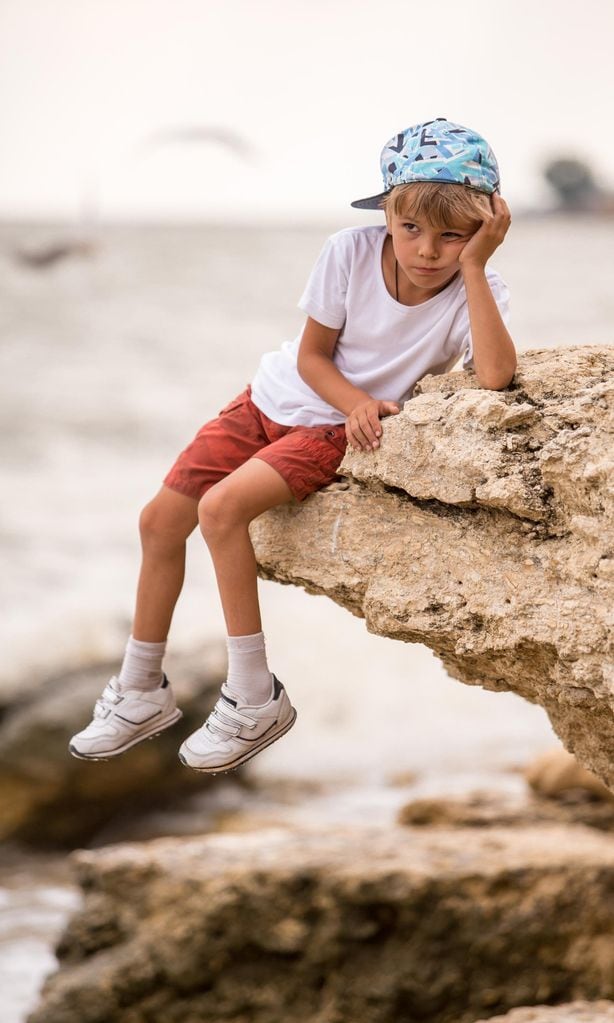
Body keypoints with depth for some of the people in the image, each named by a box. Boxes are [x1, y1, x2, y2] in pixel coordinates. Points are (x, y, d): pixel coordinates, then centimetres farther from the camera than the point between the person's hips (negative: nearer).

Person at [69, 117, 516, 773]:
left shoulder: (476, 290, -23)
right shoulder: (351, 252, -19)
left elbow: (495, 374, -43)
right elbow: (312, 355, -8)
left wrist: (473, 266, -42)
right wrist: (357, 402, -26)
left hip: (339, 432, -4)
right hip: (279, 397, 4)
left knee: (222, 507, -26)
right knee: (160, 520, 2)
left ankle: (254, 700, -15)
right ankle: (141, 692, 21)